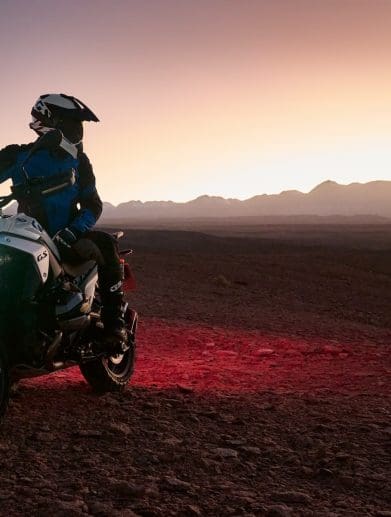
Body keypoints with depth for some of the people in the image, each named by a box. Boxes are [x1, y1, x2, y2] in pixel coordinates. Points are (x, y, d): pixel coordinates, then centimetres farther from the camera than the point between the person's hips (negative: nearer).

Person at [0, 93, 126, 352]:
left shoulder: (78, 162, 7)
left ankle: (113, 321, -25)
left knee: (106, 243, -26)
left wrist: (72, 231, -19)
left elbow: (93, 205, 1)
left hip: (67, 239, 1)